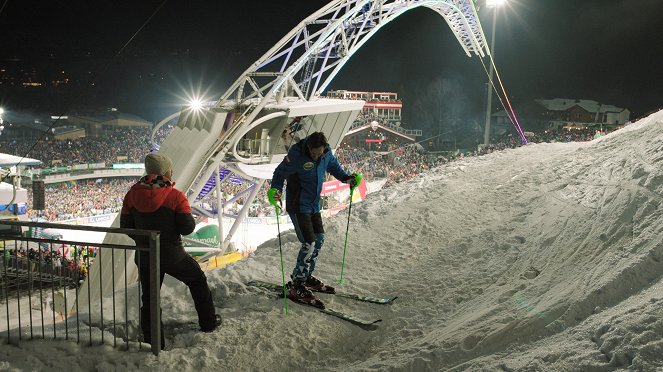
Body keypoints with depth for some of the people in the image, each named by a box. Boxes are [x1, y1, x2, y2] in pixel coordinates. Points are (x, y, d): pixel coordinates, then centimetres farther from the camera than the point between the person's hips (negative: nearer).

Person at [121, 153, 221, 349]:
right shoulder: (175, 196, -17)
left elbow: (125, 225, 3)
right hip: (173, 256, -3)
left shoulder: (132, 195, -3)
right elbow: (187, 227, -17)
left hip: (144, 258, 3)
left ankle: (152, 342, 20)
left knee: (149, 299, 15)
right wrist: (187, 215, 4)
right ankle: (208, 322, 32)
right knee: (198, 281, 22)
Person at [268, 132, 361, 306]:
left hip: (314, 205, 8)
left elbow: (333, 166, 16)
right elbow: (280, 173, -15)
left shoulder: (326, 153, -5)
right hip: (298, 206, -8)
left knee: (319, 238, 16)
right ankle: (295, 286, -4)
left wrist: (346, 177, 5)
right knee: (309, 244, -14)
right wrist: (275, 190, -31)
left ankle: (306, 276, 33)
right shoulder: (297, 155, -24)